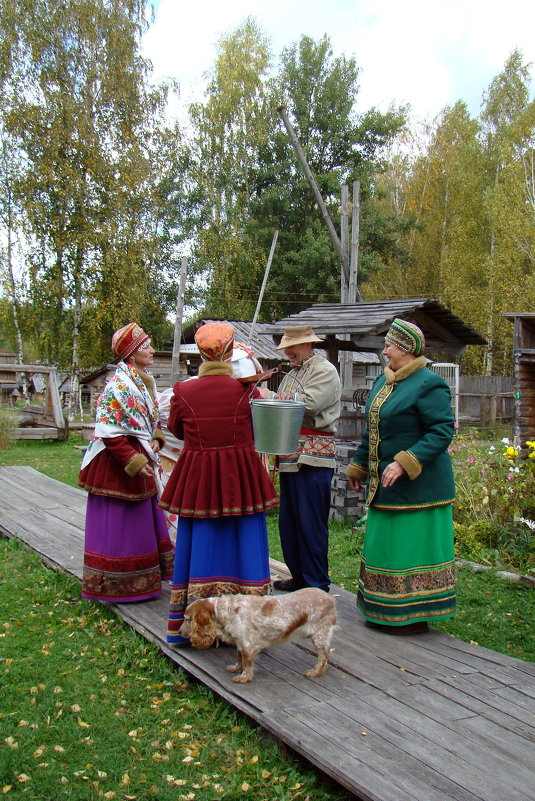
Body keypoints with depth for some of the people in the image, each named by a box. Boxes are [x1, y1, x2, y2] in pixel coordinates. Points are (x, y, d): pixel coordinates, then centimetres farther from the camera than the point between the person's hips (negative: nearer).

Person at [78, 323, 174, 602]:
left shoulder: (144, 381, 9)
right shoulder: (119, 385, -19)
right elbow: (110, 433, -22)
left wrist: (155, 440, 2)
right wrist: (134, 461, -23)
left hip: (141, 459, 10)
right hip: (118, 465, -10)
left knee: (143, 522, 17)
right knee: (119, 525, 2)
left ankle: (143, 581, 31)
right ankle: (117, 586, 15)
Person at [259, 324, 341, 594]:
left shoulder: (325, 370, -4)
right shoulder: (291, 374, 22)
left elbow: (308, 404, -18)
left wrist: (271, 398, -10)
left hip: (313, 458, -9)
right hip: (290, 458, 9)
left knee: (312, 523, -5)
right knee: (288, 520, 12)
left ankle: (317, 585, 5)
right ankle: (298, 577, 23)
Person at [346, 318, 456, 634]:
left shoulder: (429, 384, -14)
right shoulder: (383, 381, 13)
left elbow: (442, 431, -20)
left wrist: (404, 463, -27)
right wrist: (358, 466, 22)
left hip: (415, 486, -9)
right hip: (385, 484, 9)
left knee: (412, 546, -1)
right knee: (386, 546, 14)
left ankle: (415, 617, 11)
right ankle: (387, 611, 26)